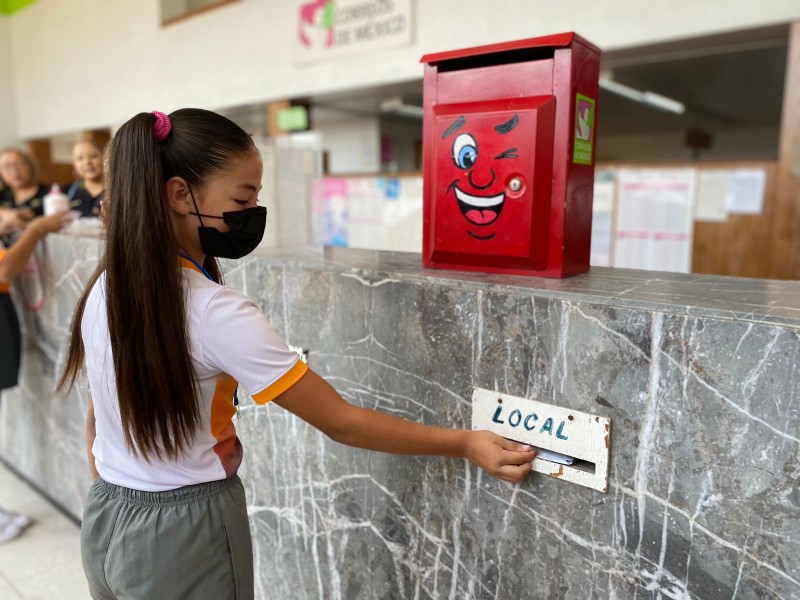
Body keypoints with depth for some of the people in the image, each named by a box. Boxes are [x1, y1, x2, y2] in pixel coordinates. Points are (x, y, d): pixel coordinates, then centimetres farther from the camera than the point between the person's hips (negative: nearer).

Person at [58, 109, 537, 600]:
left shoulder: (106, 288, -4)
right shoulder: (218, 313, -28)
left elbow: (98, 419, 6)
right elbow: (341, 423, -25)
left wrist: (116, 508, 19)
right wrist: (465, 443, -18)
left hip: (106, 522, 7)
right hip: (182, 534, -7)